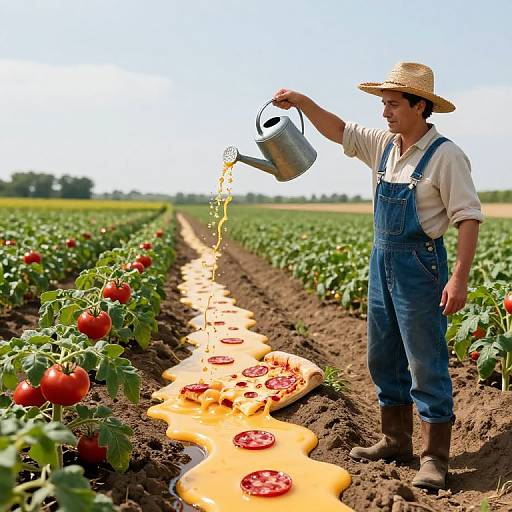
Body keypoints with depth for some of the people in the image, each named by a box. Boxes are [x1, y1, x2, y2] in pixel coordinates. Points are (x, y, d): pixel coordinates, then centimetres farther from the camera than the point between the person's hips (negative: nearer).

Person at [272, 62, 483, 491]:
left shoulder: (445, 155, -12)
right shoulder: (383, 145, 8)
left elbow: (469, 217, -15)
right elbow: (338, 131, 20)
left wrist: (459, 279, -22)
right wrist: (302, 102, 7)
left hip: (420, 265, -8)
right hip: (382, 262, 8)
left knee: (427, 366, -1)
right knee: (384, 359, 14)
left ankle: (434, 459, 12)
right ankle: (395, 441, 28)